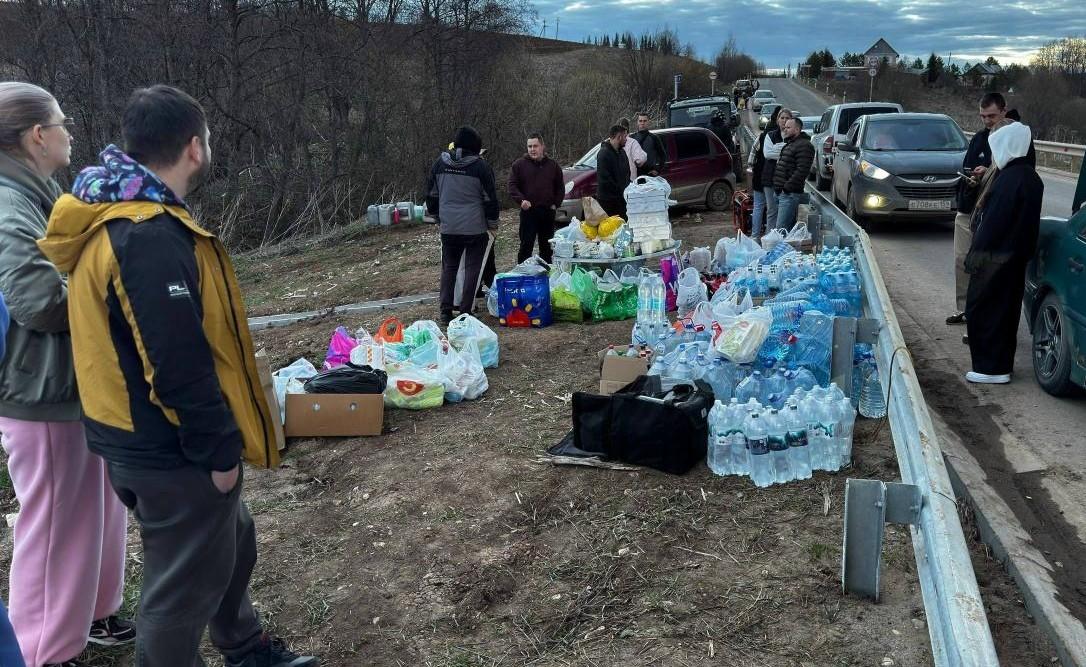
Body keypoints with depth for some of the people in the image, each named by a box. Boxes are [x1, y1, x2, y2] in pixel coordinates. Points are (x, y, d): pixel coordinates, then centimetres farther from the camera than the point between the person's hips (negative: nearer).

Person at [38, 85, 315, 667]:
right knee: (184, 582, 8)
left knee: (229, 544, 26)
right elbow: (180, 366, -28)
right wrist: (219, 450, -17)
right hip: (172, 452, -11)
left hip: (144, 438, 11)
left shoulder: (114, 216, 8)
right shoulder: (150, 237, -26)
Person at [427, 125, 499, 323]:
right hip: (475, 227, -4)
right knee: (472, 268, 5)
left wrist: (438, 217, 26)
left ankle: (446, 310, 10)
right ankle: (466, 310, 3)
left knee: (449, 267, 13)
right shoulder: (480, 166, -9)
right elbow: (490, 198, -5)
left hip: (448, 227, 4)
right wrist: (493, 223, 7)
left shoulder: (439, 164, 4)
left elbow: (431, 195, 12)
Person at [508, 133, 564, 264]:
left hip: (548, 212, 3)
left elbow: (560, 187, 15)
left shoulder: (553, 165, 10)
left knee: (547, 247, 12)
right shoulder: (519, 164, 1)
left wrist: (556, 204, 2)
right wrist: (521, 200, -18)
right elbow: (512, 186, -2)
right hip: (528, 212, -3)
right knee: (526, 246, -4)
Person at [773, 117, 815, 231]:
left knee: (781, 228, -14)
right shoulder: (789, 144, 22)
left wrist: (788, 187, -22)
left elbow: (802, 170, -21)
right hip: (780, 191, 10)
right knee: (790, 226, 13)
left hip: (790, 193, -10)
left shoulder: (804, 145, -11)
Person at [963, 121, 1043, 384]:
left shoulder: (1011, 178, -20)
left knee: (983, 311, -2)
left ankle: (991, 368, 2)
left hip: (996, 258, -10)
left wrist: (975, 254, -17)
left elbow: (994, 221, -22)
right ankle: (1001, 364, 26)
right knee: (1005, 310, 16)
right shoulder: (1029, 176, 11)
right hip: (1016, 256, 10)